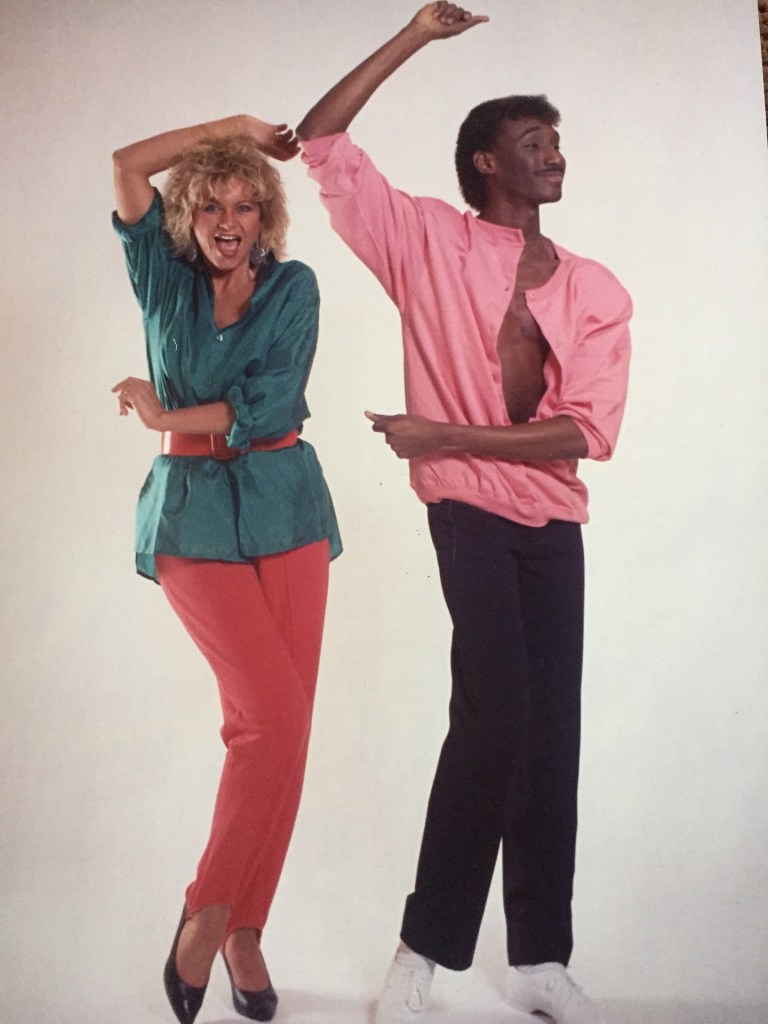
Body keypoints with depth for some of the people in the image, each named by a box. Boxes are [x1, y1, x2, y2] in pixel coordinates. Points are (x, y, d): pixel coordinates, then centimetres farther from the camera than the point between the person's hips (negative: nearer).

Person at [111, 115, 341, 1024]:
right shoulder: (164, 278, 8)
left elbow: (267, 407, -6)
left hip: (284, 507, 2)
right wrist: (233, 125, 3)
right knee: (274, 711, -14)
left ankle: (241, 929, 12)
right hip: (194, 514, -1)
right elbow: (127, 164, -3)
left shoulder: (293, 286, 5)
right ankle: (208, 913, 4)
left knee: (277, 726, -1)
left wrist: (164, 416, -1)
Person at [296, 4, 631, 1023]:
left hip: (555, 521, 4)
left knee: (552, 731, 5)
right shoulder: (430, 240, 3)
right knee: (495, 717, -16)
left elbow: (588, 431, -4)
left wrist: (445, 434, -13)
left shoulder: (597, 291, 7)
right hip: (468, 509, -4)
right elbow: (321, 143, -1)